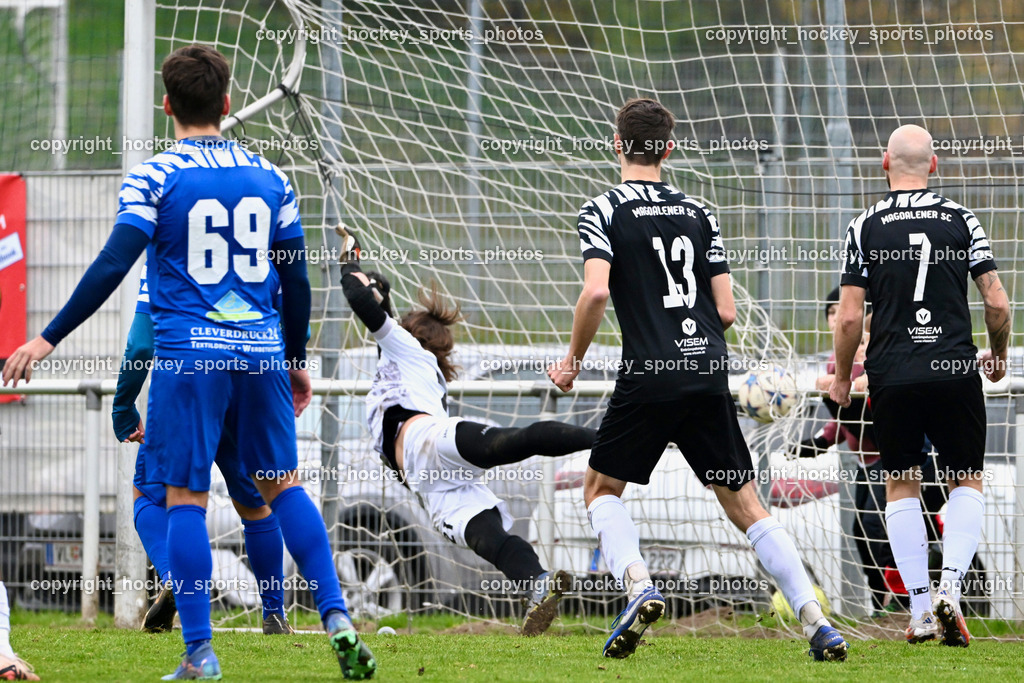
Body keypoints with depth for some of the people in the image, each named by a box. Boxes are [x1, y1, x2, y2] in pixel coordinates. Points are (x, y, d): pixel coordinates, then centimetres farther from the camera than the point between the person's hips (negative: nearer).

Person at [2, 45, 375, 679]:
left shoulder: (154, 177, -4)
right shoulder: (269, 177, 9)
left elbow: (113, 265, -12)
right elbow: (296, 278, 13)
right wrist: (296, 359, 25)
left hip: (189, 356, -4)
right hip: (262, 352, 4)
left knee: (186, 496, 1)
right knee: (283, 484, 13)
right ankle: (337, 619, 3)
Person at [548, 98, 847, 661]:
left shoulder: (604, 211, 1)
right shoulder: (698, 213, 13)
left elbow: (595, 291, -14)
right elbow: (726, 312, 9)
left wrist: (573, 360, 0)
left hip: (648, 377, -4)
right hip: (709, 374, 4)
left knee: (601, 490, 15)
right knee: (744, 505, 9)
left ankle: (638, 584, -11)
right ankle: (816, 620, -2)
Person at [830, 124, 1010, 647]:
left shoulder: (865, 226, 0)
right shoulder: (960, 220, 2)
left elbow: (850, 316, -4)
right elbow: (997, 303, -1)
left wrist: (842, 376, 11)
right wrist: (997, 356, 17)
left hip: (892, 374, 0)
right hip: (954, 369, 0)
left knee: (901, 486, 12)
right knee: (967, 482, 12)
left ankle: (920, 610, 6)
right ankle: (950, 587, -9)